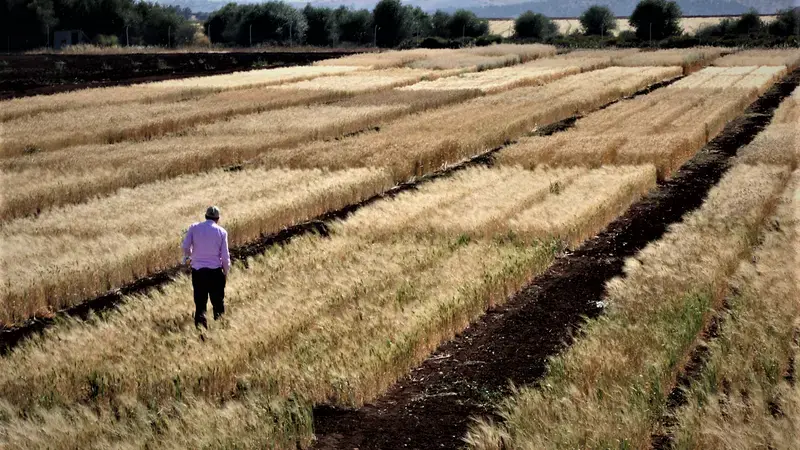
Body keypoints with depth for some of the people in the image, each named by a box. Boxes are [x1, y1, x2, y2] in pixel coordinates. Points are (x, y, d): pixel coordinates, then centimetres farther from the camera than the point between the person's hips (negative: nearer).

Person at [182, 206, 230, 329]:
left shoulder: (194, 227, -1)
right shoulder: (221, 231, -3)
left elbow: (185, 246, -4)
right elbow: (225, 255, -3)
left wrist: (187, 256, 17)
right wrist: (226, 271, 11)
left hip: (197, 269, 1)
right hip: (215, 271, -1)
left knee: (200, 301, 7)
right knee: (218, 301, 12)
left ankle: (200, 322, -5)